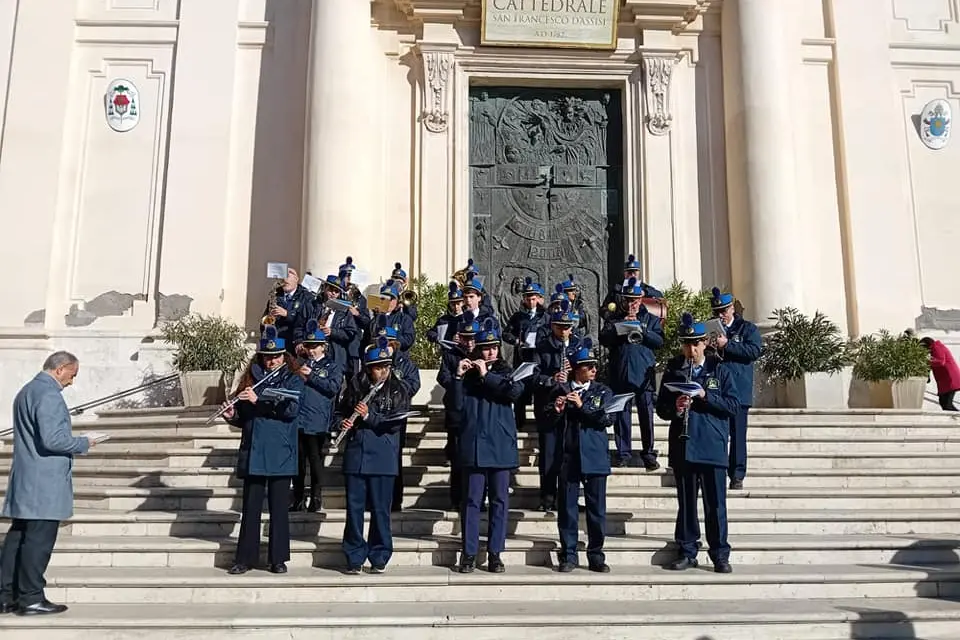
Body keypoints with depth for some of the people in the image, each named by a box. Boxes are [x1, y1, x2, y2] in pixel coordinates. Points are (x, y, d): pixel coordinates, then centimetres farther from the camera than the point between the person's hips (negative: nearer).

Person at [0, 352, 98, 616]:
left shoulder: (26, 391, 18)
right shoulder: (49, 394, -16)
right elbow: (53, 439, -23)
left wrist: (75, 442, 18)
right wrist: (83, 443, -8)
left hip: (24, 482, 10)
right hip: (45, 483, -10)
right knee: (39, 539, -3)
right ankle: (31, 599, 4)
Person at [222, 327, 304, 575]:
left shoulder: (293, 380, 3)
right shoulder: (250, 379, 11)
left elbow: (291, 408, -15)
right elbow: (243, 418, 17)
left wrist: (258, 400, -19)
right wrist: (232, 415, -5)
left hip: (280, 454, -2)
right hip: (253, 452, 2)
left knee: (279, 508, 3)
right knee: (250, 507, 6)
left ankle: (278, 559, 12)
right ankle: (245, 558, 15)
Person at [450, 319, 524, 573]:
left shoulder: (506, 372, 11)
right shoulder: (468, 374, 9)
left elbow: (514, 391, -11)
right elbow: (457, 404, -2)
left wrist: (487, 375, -12)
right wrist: (459, 376, -13)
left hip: (501, 445, 1)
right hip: (474, 446, -1)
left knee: (499, 500, 3)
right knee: (472, 500, 1)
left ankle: (495, 553, 10)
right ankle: (468, 553, 8)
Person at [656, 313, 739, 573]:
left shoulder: (719, 370, 5)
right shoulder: (673, 371, 9)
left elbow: (734, 405, -2)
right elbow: (661, 408, 9)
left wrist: (706, 396, -15)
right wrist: (675, 408, -13)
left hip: (713, 447, -1)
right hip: (683, 447, 2)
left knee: (715, 504, 1)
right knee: (686, 502, 7)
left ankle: (720, 556, 11)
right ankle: (687, 552, 17)